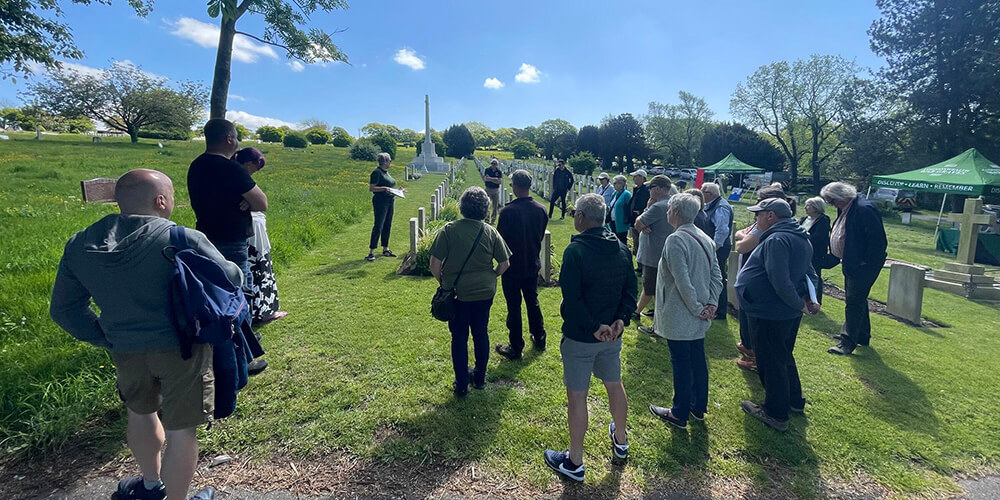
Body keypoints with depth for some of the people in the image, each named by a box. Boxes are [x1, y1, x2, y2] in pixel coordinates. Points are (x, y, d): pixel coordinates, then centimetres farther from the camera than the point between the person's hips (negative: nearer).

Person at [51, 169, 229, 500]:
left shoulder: (80, 245, -1)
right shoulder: (183, 239, -20)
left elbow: (64, 310, 6)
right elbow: (231, 278, -13)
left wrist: (107, 339, 14)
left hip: (127, 351, 6)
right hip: (183, 349, -5)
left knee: (140, 411, 29)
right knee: (180, 430, 10)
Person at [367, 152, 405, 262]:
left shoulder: (386, 172, 16)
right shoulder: (376, 172, -11)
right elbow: (371, 188, -16)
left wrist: (399, 191, 15)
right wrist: (384, 188, -26)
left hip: (390, 201, 9)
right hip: (380, 202, -9)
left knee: (387, 226, 12)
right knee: (378, 226, -9)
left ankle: (385, 249, 22)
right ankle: (371, 252, -5)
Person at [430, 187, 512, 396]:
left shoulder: (449, 230, -14)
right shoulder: (491, 232, -8)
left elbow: (434, 265, -13)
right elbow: (504, 264, -2)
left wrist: (443, 282, 5)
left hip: (457, 293, -2)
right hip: (484, 294, 2)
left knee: (459, 338, 12)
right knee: (481, 334, 19)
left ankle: (461, 385, 22)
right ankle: (480, 377, 34)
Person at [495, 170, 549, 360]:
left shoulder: (508, 211, -23)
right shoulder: (541, 209, -6)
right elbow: (541, 236, 6)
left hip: (512, 267, -5)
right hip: (532, 265, 5)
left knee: (514, 307, 6)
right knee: (533, 302, 21)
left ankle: (516, 348, 17)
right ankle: (539, 339, 35)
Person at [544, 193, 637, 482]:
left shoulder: (576, 250, -20)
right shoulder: (622, 249, 2)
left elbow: (571, 297, -24)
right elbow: (630, 289, 2)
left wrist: (593, 327, -17)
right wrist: (621, 319, -8)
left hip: (580, 338, -7)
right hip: (612, 335, 7)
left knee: (577, 396, 6)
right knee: (615, 385, 24)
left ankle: (574, 463, 20)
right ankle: (620, 441, 46)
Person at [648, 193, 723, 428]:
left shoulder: (675, 240, -20)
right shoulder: (705, 239, 6)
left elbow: (682, 281, -24)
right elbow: (717, 276, 6)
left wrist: (697, 309, -15)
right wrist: (711, 303, 2)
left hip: (679, 316, -8)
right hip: (699, 319, 8)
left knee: (681, 364, 4)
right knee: (698, 359, 19)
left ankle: (680, 414, 20)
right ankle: (698, 407, 35)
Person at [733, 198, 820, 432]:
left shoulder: (777, 240, -23)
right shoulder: (801, 239, 11)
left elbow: (780, 281, -30)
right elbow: (809, 274, 17)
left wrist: (800, 304, -18)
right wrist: (810, 299, 4)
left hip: (770, 314, -10)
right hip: (789, 313, 10)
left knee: (770, 362, 4)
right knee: (783, 356, 25)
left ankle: (776, 413, 18)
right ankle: (794, 401, 42)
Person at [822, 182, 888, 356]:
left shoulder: (864, 209, -21)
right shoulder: (845, 210, 8)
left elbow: (878, 239, -23)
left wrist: (867, 262, -19)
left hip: (864, 265, -10)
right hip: (851, 264, 10)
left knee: (854, 302, -9)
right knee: (857, 300, 19)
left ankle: (848, 342, -5)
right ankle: (862, 336, 33)